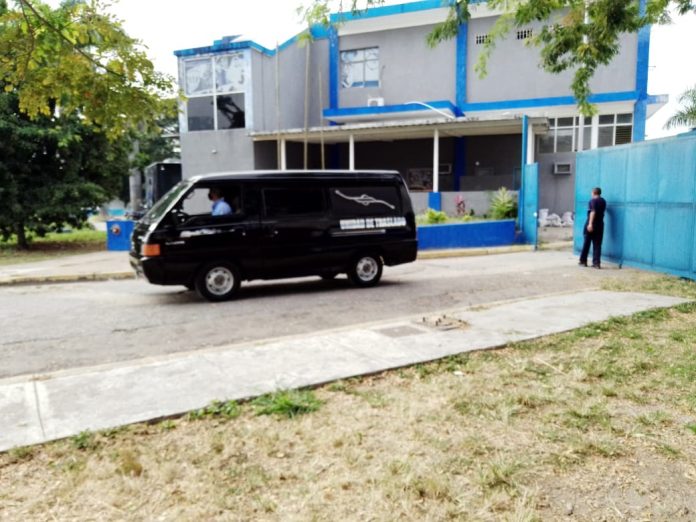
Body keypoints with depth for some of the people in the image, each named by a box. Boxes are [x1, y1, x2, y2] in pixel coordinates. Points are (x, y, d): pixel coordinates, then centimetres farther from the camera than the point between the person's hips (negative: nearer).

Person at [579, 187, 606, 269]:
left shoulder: (593, 201, -9)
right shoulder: (603, 201, 13)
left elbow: (593, 212, -21)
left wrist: (590, 224, -28)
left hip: (591, 224, -5)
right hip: (600, 225, 5)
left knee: (586, 243, 5)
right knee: (597, 244, 3)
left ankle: (583, 261, 13)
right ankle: (596, 263, -3)